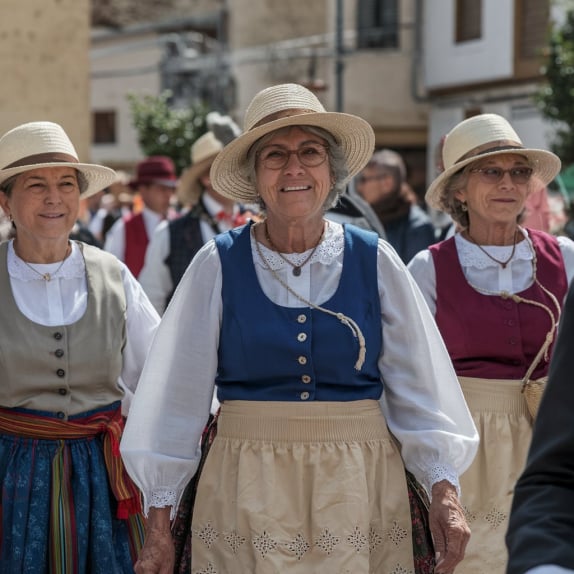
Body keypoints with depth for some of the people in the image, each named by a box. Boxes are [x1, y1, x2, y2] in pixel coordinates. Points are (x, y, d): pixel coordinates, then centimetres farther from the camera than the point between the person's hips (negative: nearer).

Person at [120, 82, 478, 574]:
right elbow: (179, 394, 0)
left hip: (358, 490, 1)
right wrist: (160, 519, -2)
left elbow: (417, 387, 1)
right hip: (248, 492, -1)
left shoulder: (374, 261, 1)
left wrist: (444, 488, -9)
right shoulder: (219, 265, -2)